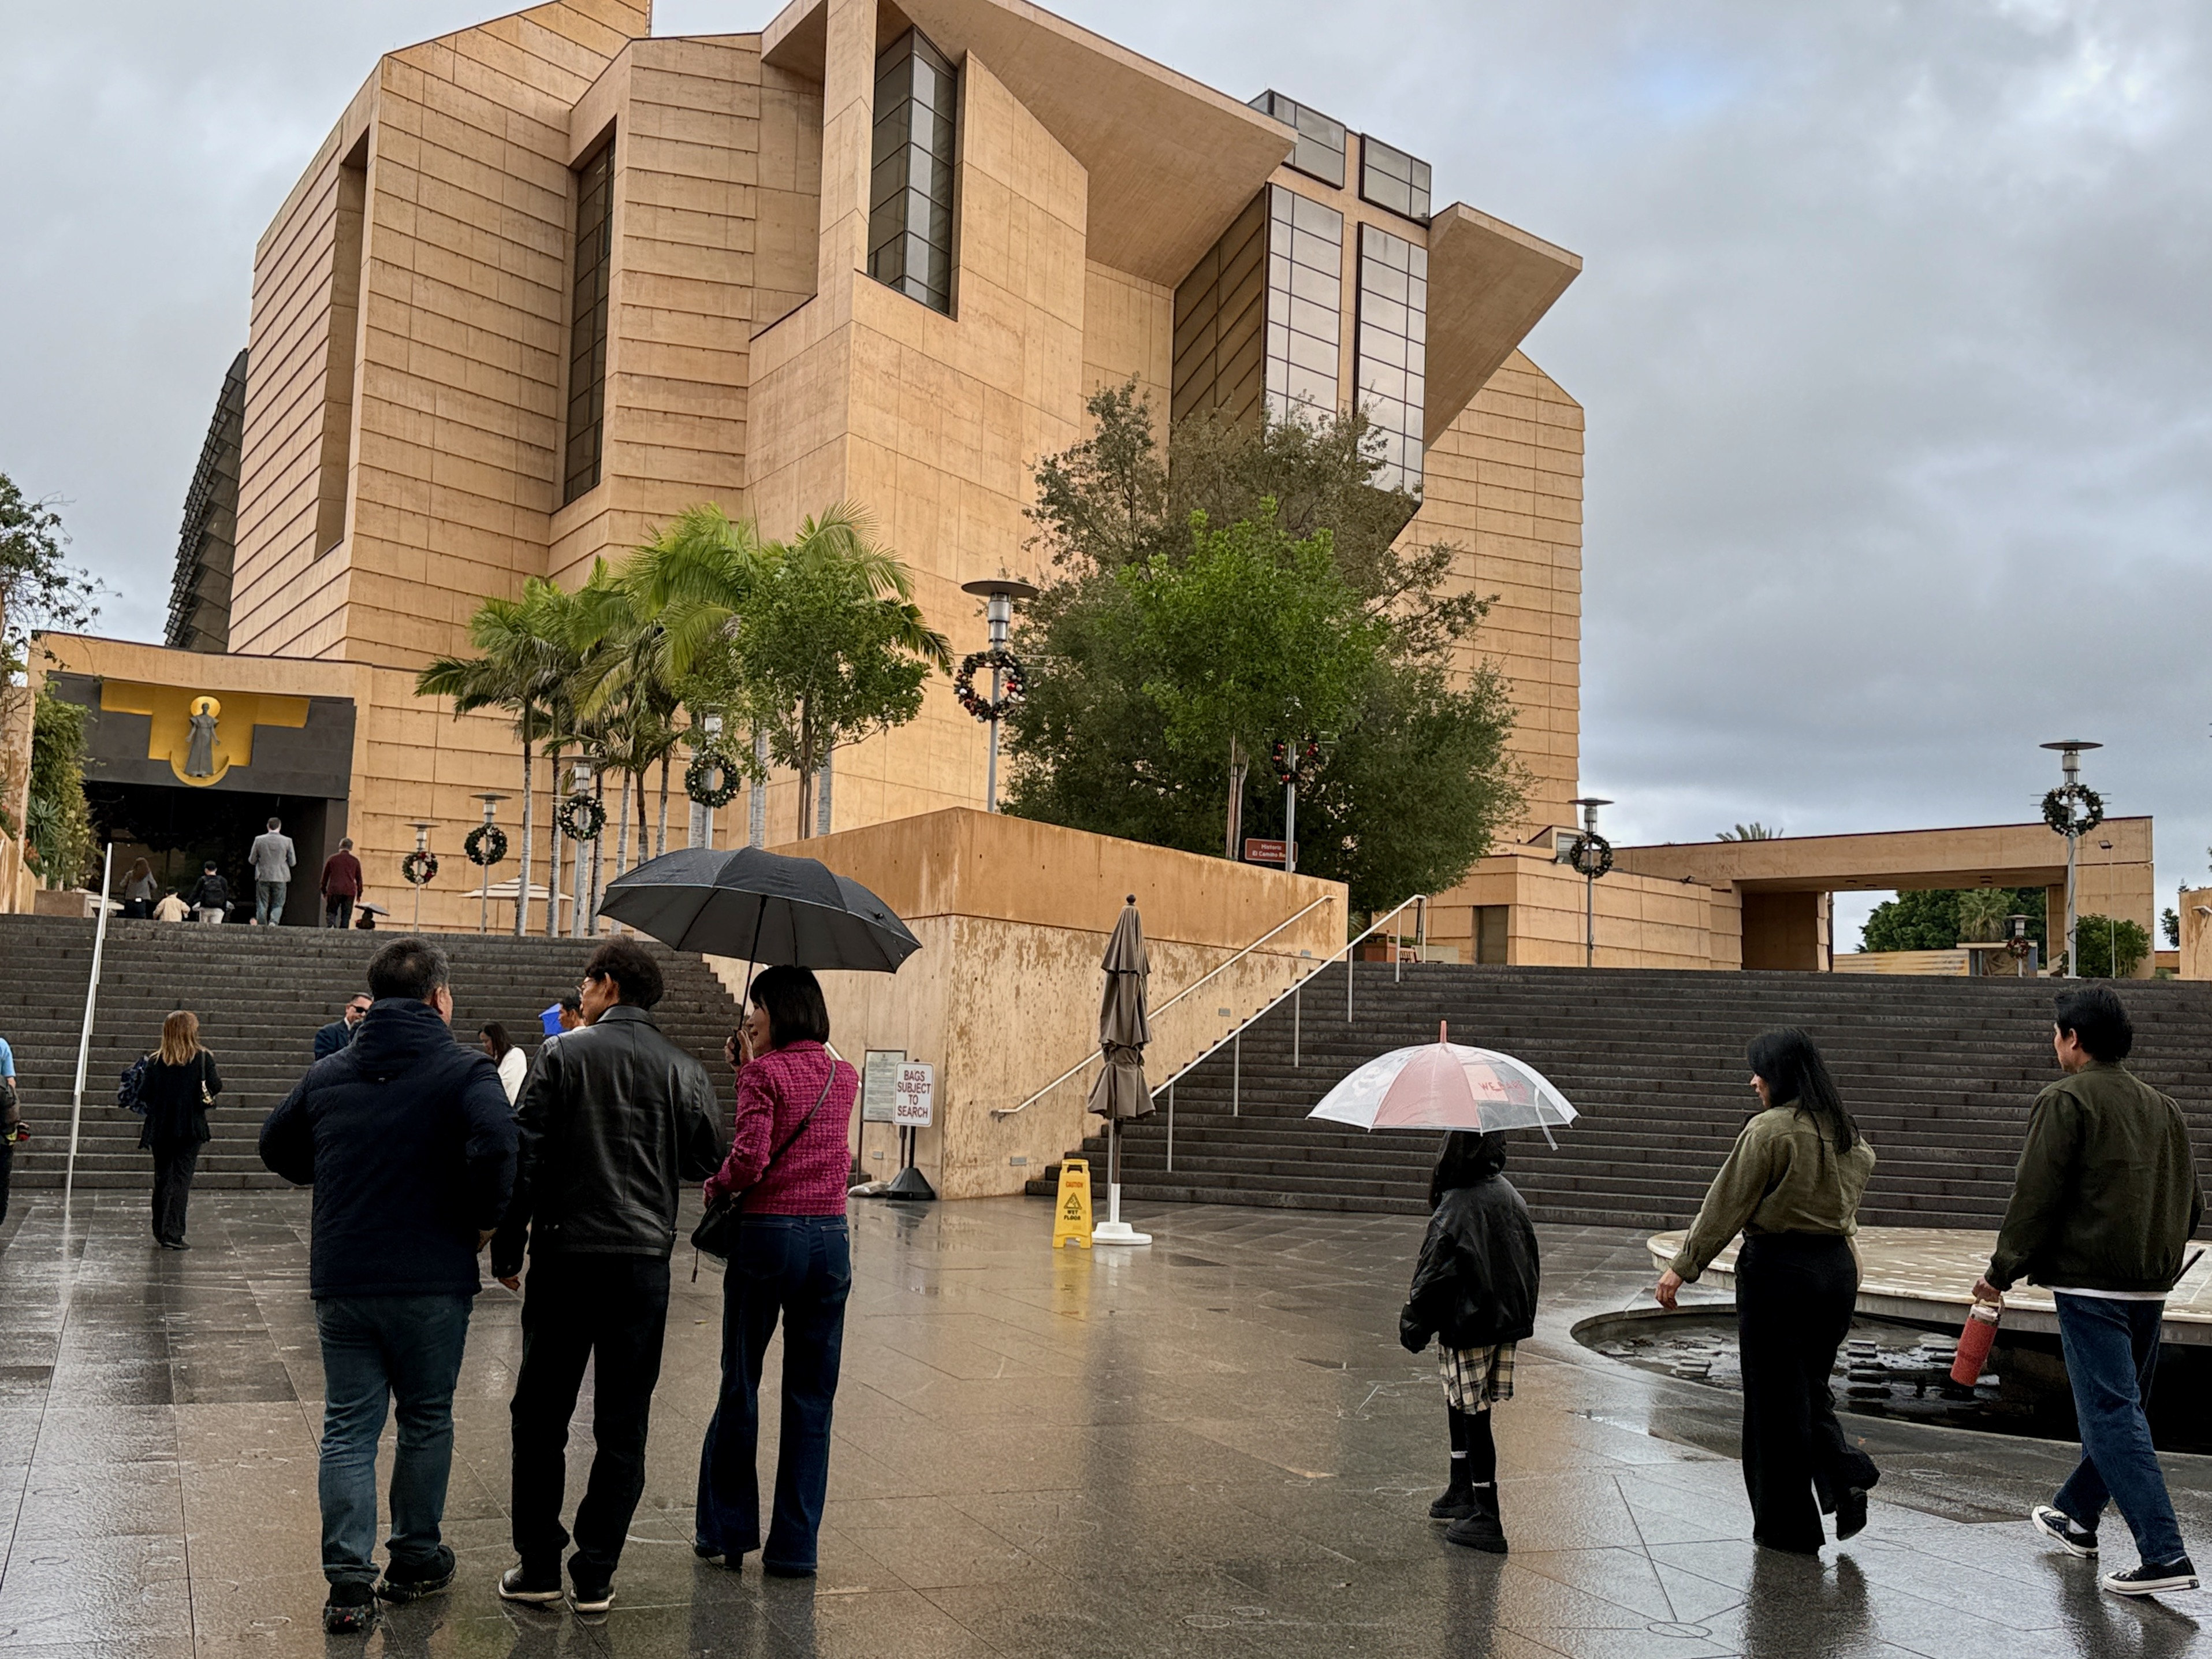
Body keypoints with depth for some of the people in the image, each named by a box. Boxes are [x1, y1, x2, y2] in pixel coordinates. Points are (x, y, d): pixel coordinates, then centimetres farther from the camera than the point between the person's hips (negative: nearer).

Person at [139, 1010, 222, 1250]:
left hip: (160, 1128, 2)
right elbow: (215, 1087, -8)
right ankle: (172, 1233, -9)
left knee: (162, 1177, 16)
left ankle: (160, 1231, 25)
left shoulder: (155, 1061, -1)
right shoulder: (203, 1059, -6)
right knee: (181, 1177, -1)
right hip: (190, 1129, -2)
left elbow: (144, 1095, -2)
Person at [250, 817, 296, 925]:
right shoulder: (287, 841, -6)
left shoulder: (259, 840, -4)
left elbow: (252, 860, 2)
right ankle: (274, 922, -12)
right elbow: (293, 862, -1)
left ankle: (261, 924, 10)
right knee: (278, 904, 7)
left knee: (262, 904, 11)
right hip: (280, 878, -1)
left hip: (263, 876, 1)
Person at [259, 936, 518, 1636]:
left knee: (348, 1428, 8)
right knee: (426, 1422, 13)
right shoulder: (464, 1072, -9)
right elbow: (496, 1147, -26)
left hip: (339, 1282, 4)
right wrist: (483, 1219, -11)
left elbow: (276, 1146, 20)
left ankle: (349, 1580, 5)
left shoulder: (328, 1073, 8)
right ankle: (415, 1560, 25)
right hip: (431, 1282, -3)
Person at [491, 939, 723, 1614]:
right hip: (644, 1262, 2)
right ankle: (594, 1577, 12)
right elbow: (707, 1161, 10)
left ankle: (539, 1566, 17)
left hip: (565, 1255, -2)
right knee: (623, 1426, 9)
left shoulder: (563, 1056, -6)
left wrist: (507, 1249, 1)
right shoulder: (685, 1071, 1)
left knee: (541, 1415, 12)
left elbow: (524, 1158, -8)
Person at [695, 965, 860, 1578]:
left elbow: (750, 1159, -19)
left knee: (740, 1388, 12)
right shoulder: (845, 1078, 7)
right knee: (811, 1397, 9)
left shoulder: (765, 1073, -10)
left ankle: (727, 1529, 23)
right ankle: (794, 1545, 13)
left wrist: (714, 1185, 1)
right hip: (830, 1239, 4)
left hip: (767, 1236, -4)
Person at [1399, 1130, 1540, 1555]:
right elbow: (1531, 1260, 13)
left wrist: (1413, 1328, -6)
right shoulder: (1508, 1195, 3)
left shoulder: (1455, 1208, -20)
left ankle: (1487, 1519, 5)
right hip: (1506, 1322, 8)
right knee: (1460, 1406, 20)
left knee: (1472, 1415, 0)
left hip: (1467, 1325, -8)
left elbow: (1434, 1276, -18)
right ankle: (1463, 1492, 32)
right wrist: (1519, 1310, 25)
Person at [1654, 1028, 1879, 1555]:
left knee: (1776, 1397, 3)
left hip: (1778, 1269, -7)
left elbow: (1727, 1205, -14)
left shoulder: (1769, 1129, -15)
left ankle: (1788, 1527, 11)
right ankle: (1845, 1474, 0)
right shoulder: (1843, 1131, 7)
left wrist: (1683, 1267, -9)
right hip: (1838, 1267, 7)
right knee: (1810, 1386, 22)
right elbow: (1863, 1162, 29)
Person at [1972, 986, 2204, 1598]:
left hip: (2090, 1286, -8)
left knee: (2113, 1417, -6)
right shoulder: (2162, 1107, 13)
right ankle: (2076, 1515, 34)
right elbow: (2191, 1204, 16)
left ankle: (2164, 1555, -11)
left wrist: (2001, 1272, -5)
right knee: (2117, 1408, 18)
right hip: (2152, 1288, 8)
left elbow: (2034, 1196, -13)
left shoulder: (2066, 1101, -10)